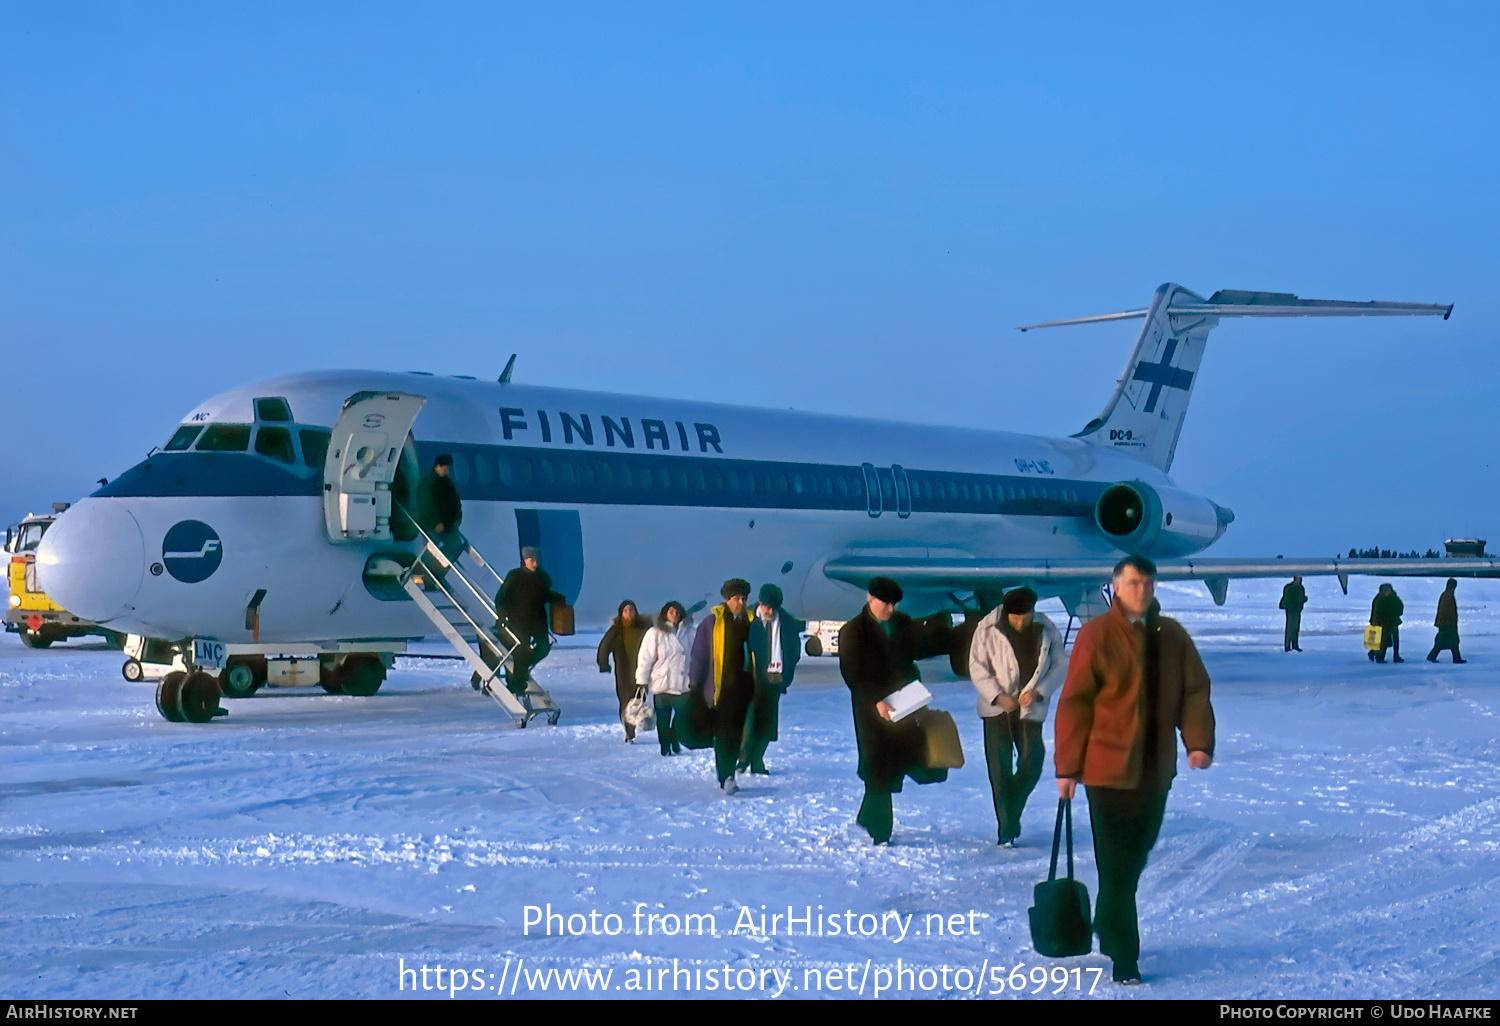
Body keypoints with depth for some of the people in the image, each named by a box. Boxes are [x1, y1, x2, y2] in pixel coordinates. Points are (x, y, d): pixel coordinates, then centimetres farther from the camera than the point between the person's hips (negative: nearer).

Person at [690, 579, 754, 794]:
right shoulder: (713, 622, -1)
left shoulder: (749, 622, 10)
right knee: (724, 734, -9)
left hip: (743, 688, 4)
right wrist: (695, 687, -3)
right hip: (721, 687, -4)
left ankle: (726, 772, 19)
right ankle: (726, 777, -11)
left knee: (737, 734, 6)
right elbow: (699, 656, 0)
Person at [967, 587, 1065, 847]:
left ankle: (1011, 817, 16)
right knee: (1000, 770, -3)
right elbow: (977, 667, -5)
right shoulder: (987, 629, -10)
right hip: (997, 708, -1)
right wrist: (997, 696, -16)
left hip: (1030, 708, 1)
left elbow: (1060, 665, 1)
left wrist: (1038, 691, -13)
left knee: (1032, 764, -6)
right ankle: (1007, 828, 5)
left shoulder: (1046, 630, -6)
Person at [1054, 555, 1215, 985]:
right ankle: (1123, 958, 5)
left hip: (1156, 769, 5)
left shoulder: (1172, 636, 6)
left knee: (1134, 858, 16)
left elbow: (1194, 690, 6)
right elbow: (1074, 701, -9)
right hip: (1108, 768, -5)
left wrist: (1198, 741, -10)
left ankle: (1108, 929, 36)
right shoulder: (1096, 635, -9)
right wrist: (1068, 766, -10)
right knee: (1116, 865, -1)